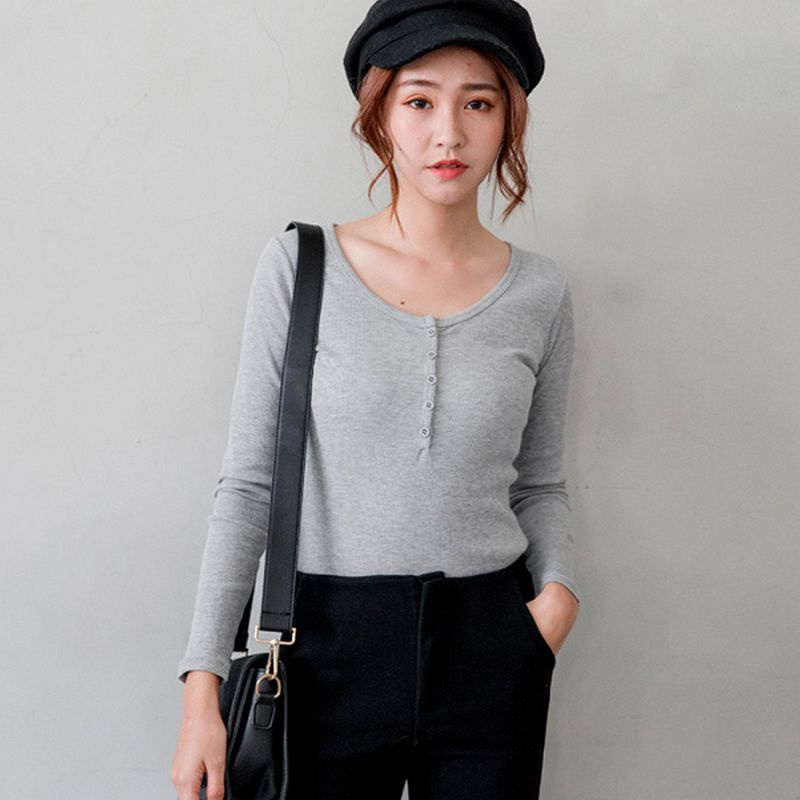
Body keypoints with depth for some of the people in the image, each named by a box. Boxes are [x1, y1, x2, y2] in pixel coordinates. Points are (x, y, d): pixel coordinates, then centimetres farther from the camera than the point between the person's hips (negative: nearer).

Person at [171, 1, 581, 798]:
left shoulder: (540, 292, 1)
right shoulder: (299, 267, -5)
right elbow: (248, 481, -4)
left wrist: (558, 587, -8)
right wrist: (202, 687, -8)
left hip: (490, 649, 2)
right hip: (332, 643, -1)